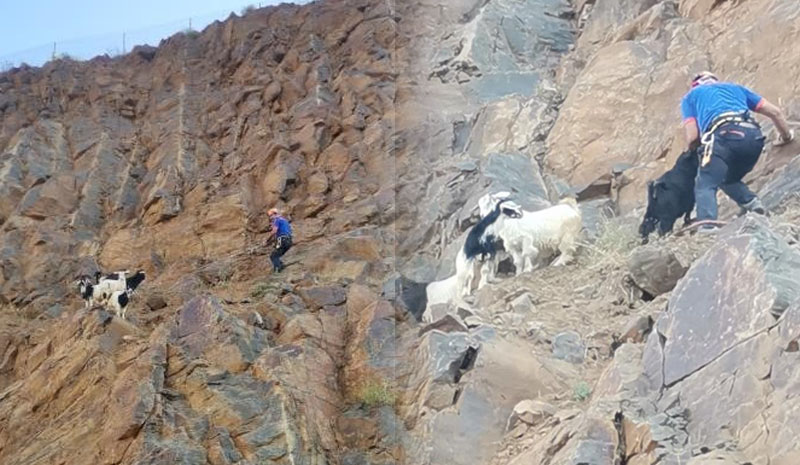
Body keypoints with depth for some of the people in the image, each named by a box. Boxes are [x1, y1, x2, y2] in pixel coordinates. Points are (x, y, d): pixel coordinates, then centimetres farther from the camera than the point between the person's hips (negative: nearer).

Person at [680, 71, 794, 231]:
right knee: (728, 180, 27)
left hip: (724, 135, -4)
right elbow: (775, 112, 34)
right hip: (753, 135, 5)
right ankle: (752, 203, 1)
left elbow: (692, 138, 16)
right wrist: (786, 136, 51)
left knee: (705, 186, -4)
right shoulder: (735, 87, 38)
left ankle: (707, 229, -29)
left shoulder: (691, 96, 28)